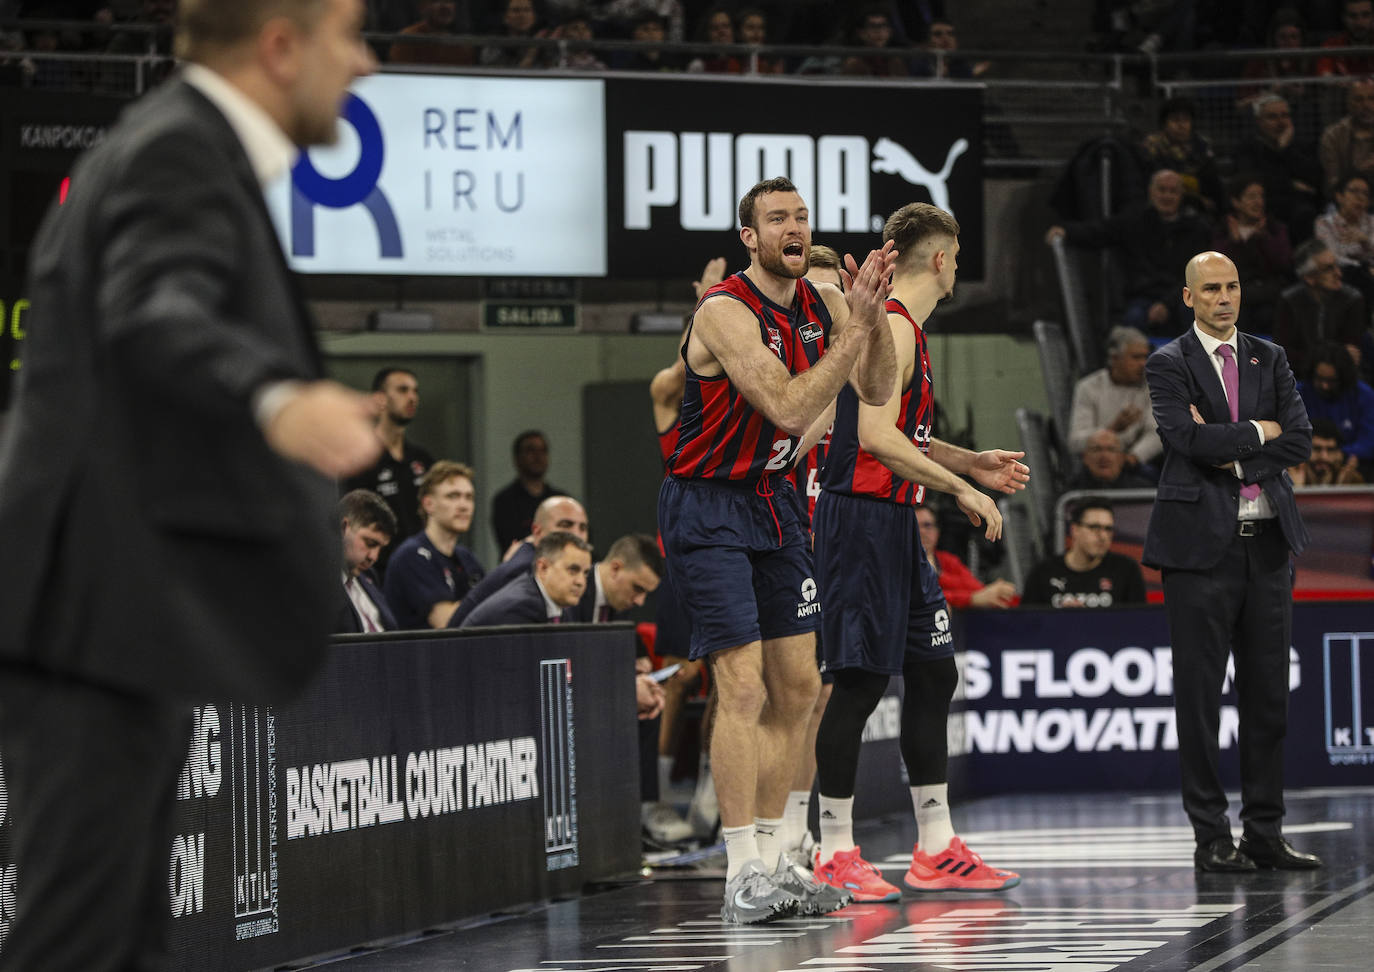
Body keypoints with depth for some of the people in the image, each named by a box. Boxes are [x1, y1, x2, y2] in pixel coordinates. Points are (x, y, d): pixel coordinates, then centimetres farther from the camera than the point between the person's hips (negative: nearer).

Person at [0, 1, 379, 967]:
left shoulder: (178, 145, 19)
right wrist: (279, 402, -52)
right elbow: (156, 319, -33)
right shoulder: (180, 151, -13)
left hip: (122, 619, 11)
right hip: (92, 613, -11)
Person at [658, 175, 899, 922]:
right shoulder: (726, 312, -21)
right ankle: (742, 877, -12)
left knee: (797, 687, 8)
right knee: (743, 689, -15)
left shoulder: (822, 304, 3)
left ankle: (770, 859, 17)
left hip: (772, 499, 8)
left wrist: (873, 313, -15)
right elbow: (789, 408, -28)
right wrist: (856, 324, -30)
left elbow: (875, 391, 0)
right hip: (705, 511, -8)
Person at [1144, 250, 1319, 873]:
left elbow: (1299, 442, 2)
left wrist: (1230, 452, -8)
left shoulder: (1269, 359, 13)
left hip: (1267, 541, 5)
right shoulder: (1169, 365, 0)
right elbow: (1188, 437, -16)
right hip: (1200, 541, -4)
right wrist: (1260, 432, -6)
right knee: (1199, 692, -2)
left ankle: (1265, 833, 11)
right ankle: (1211, 838, 2)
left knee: (1268, 692, 6)